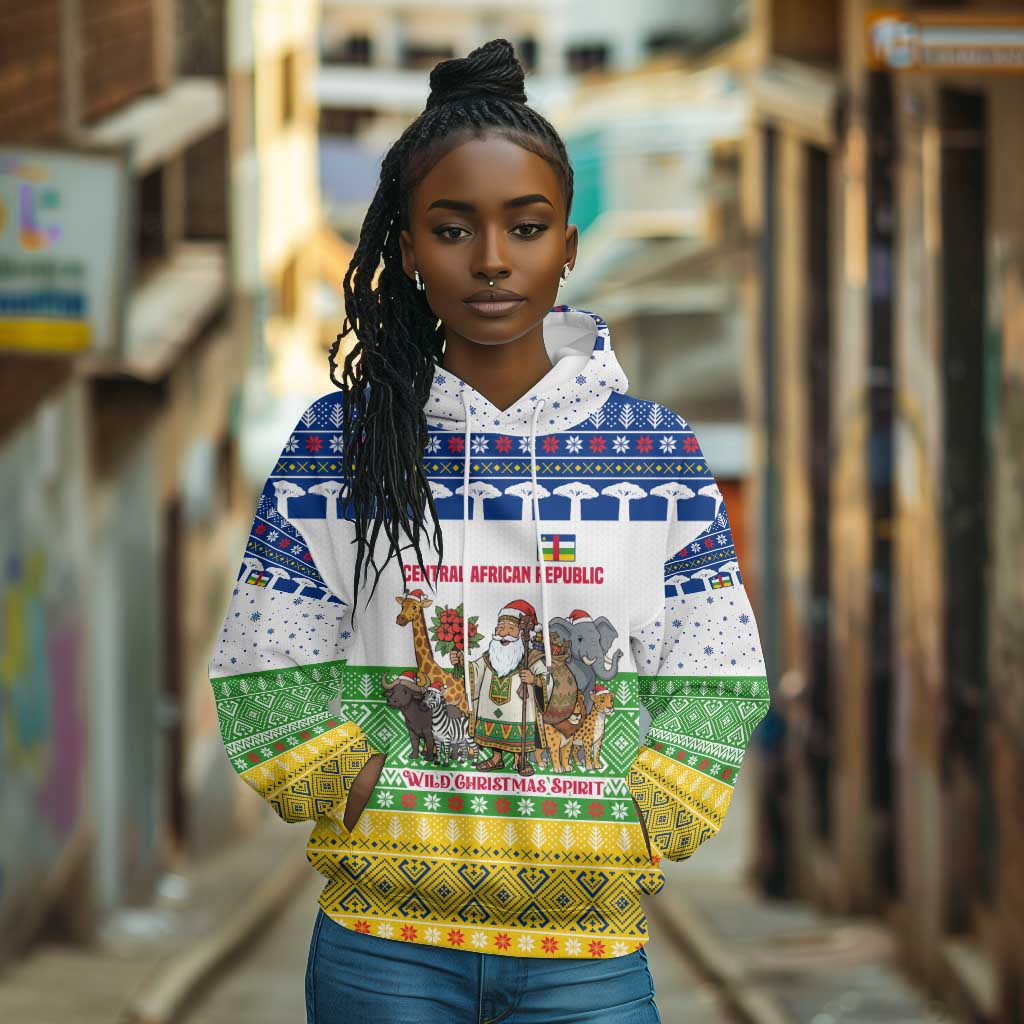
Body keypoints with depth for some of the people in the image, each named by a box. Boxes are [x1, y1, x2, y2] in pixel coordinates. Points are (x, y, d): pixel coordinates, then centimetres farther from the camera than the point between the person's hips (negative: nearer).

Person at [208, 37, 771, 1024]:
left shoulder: (658, 450, 2)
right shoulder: (337, 442, -1)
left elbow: (713, 697, 3)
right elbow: (264, 685, 0)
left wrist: (612, 841, -6)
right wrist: (386, 824, -6)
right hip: (382, 943, -1)